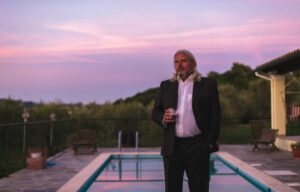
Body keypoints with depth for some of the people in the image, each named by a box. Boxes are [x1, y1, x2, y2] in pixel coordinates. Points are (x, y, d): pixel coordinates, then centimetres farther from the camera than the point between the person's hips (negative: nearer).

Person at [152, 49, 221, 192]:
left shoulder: (208, 84, 4)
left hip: (198, 146, -2)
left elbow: (215, 115, 1)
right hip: (172, 146, 3)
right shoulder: (166, 86, 13)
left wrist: (211, 142, -7)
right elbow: (155, 111, 14)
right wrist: (162, 118, -9)